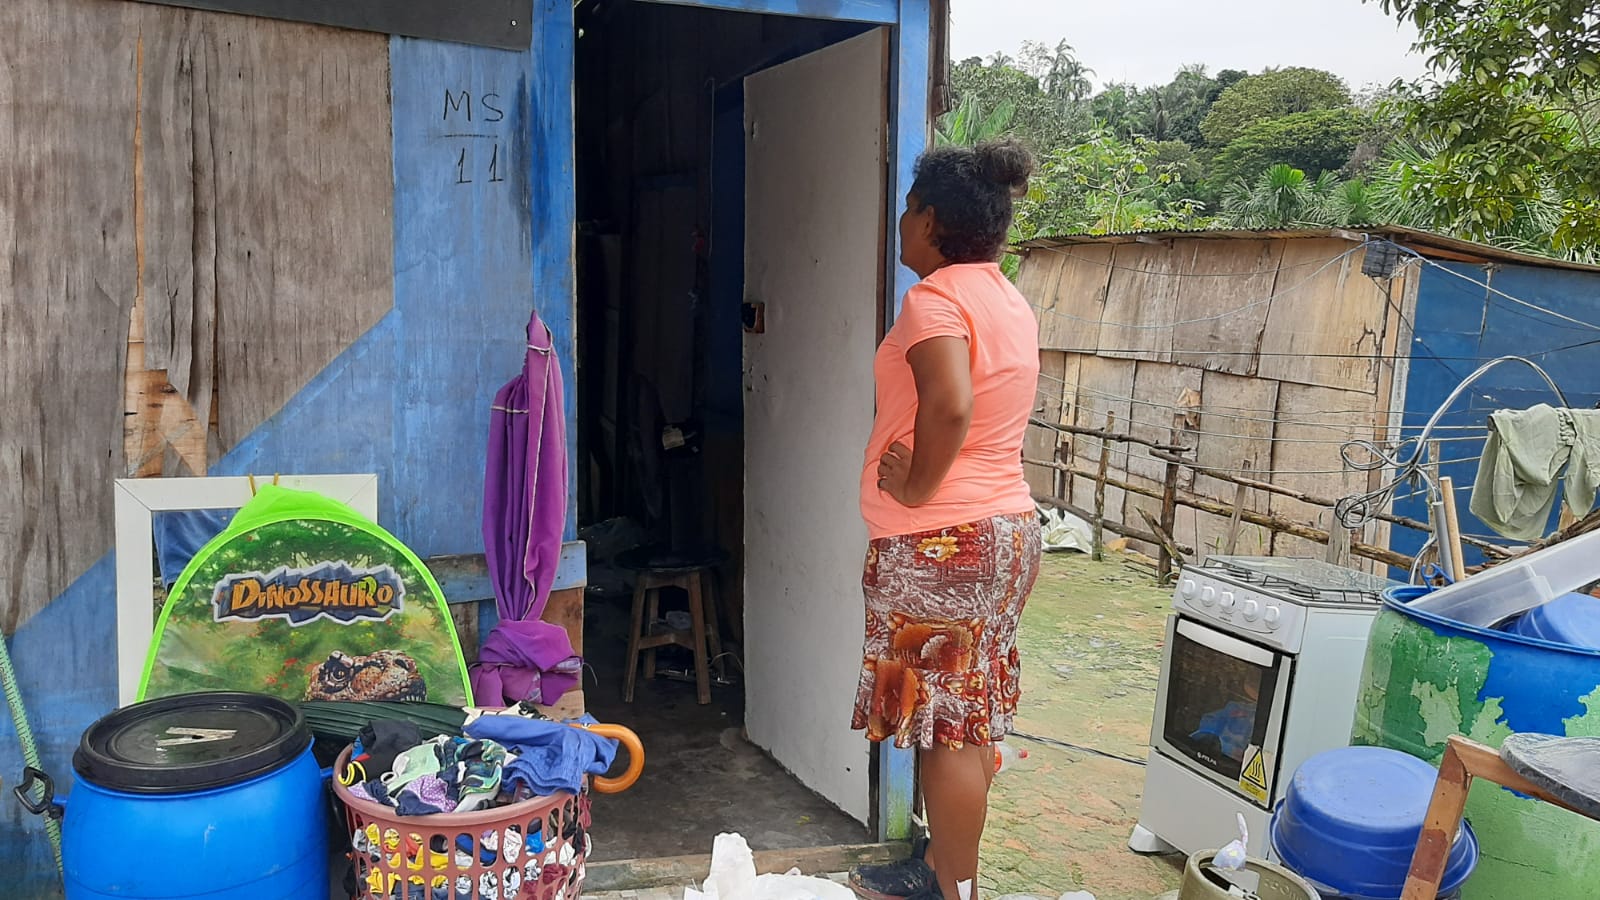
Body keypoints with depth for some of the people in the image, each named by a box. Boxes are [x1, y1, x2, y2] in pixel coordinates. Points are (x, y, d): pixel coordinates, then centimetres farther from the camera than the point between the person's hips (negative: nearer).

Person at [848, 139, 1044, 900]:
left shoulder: (936, 297, -16)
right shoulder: (1007, 300, 13)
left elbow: (949, 408, -31)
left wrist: (914, 489, -18)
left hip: (941, 541, -9)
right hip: (1006, 525, 10)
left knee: (948, 723, 2)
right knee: (965, 717, 17)